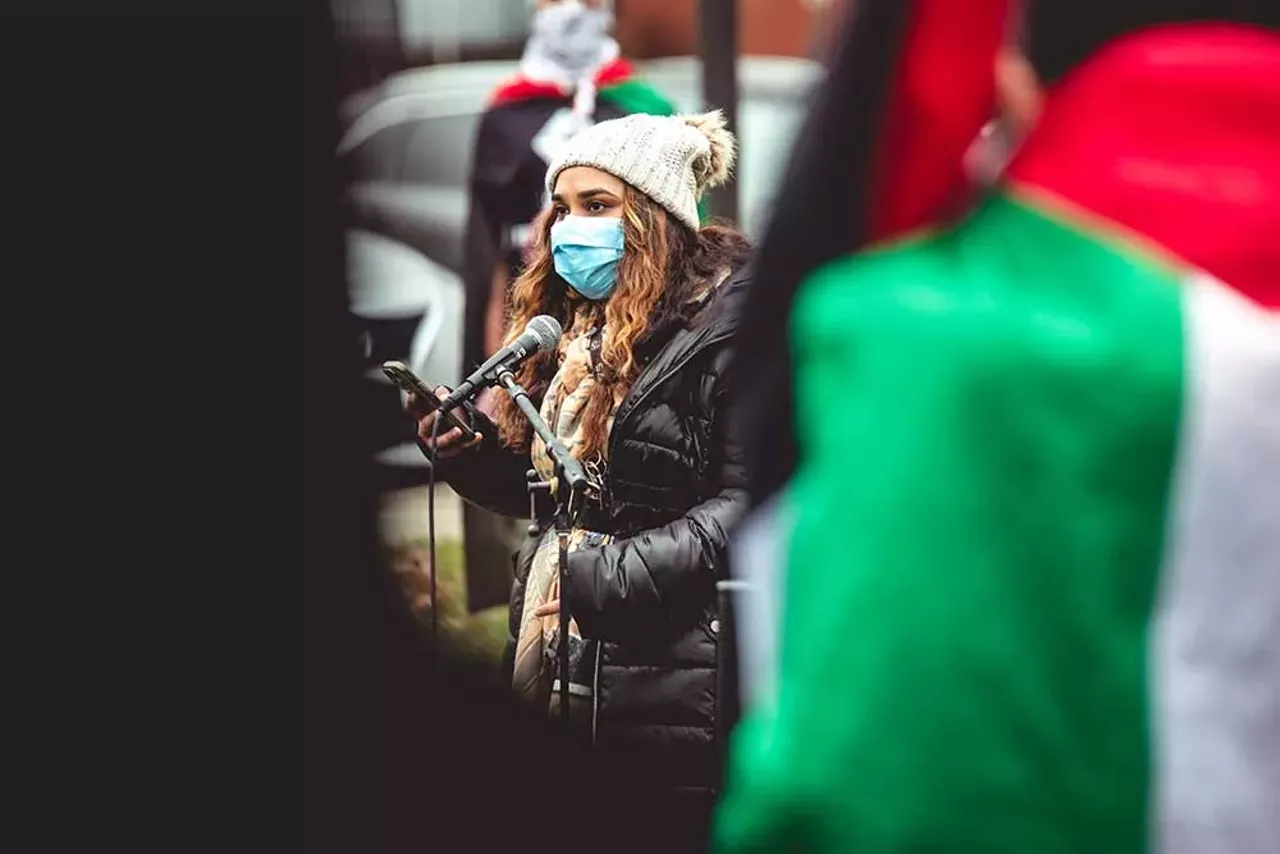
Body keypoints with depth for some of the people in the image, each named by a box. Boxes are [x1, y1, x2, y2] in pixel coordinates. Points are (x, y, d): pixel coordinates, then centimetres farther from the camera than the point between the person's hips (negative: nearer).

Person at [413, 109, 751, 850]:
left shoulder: (724, 320, -10)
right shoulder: (578, 331, 14)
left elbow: (750, 503, -19)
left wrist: (619, 567, -23)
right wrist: (473, 452, 1)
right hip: (561, 678, 8)